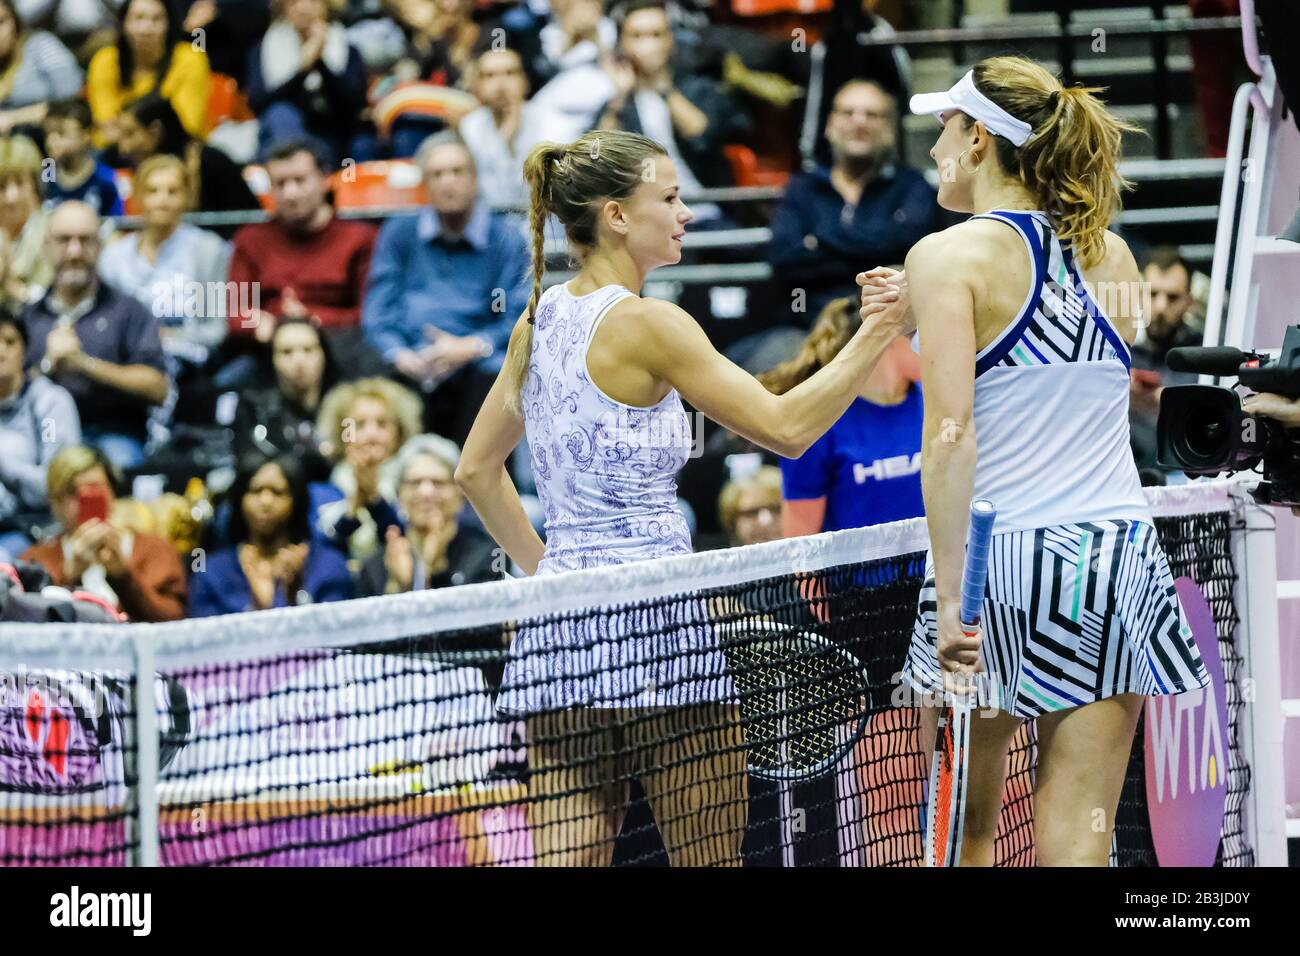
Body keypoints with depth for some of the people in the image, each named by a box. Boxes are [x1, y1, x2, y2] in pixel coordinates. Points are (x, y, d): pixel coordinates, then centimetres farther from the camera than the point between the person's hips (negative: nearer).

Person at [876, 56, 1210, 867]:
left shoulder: (949, 256, -7)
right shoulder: (1112, 254, 9)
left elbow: (952, 433, -16)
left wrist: (951, 598, -17)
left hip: (999, 557, -4)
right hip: (1119, 549, 4)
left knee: (967, 827, 11)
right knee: (1081, 833, 0)